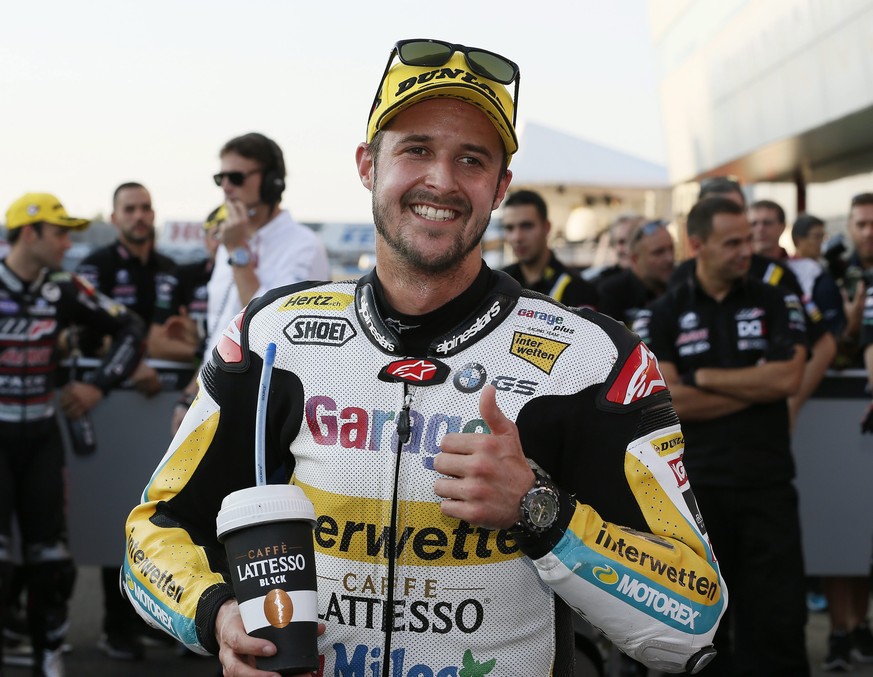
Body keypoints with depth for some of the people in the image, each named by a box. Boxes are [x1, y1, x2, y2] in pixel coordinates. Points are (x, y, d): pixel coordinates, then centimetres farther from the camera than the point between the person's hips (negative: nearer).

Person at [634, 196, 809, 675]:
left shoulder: (777, 304, 6)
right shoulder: (661, 316, 3)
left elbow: (788, 379, -9)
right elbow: (669, 401, -9)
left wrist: (704, 377, -8)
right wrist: (758, 385, -7)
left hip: (768, 480, 0)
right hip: (694, 485, 0)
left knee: (778, 615, 1)